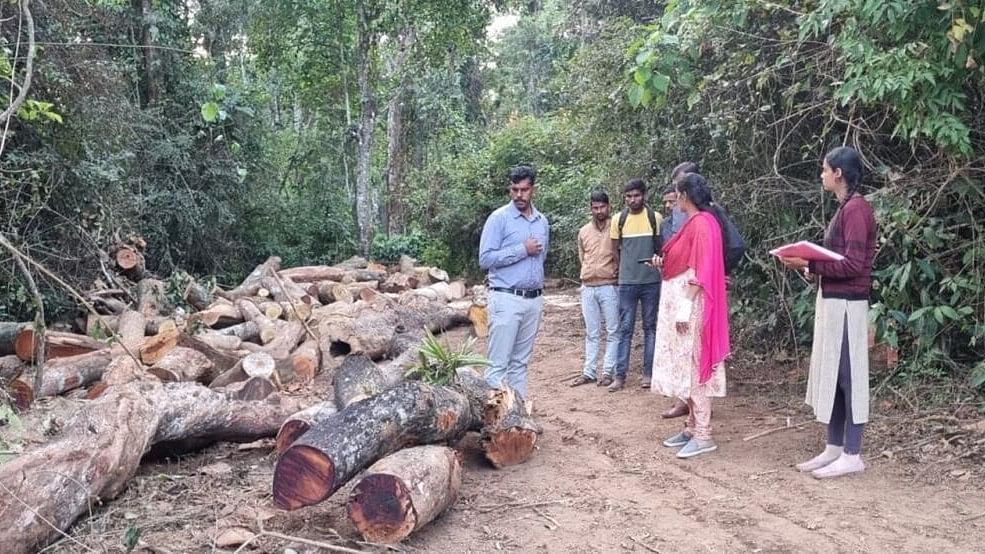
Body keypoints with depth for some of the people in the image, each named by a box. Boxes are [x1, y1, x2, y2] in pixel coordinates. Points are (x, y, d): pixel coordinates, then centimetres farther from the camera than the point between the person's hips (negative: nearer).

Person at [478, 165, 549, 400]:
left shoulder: (542, 221, 12)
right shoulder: (499, 218, -6)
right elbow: (485, 259, -13)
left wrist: (538, 287, 16)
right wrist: (522, 250, -13)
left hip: (534, 300, 6)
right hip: (506, 299, -6)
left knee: (521, 362, 11)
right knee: (498, 363, -6)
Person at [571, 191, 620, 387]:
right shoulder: (583, 232, 10)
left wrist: (617, 270, -5)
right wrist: (592, 272, 11)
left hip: (609, 286, -4)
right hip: (588, 288, 4)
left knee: (612, 331, 1)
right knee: (591, 333, 10)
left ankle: (608, 372, 7)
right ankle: (589, 372, 13)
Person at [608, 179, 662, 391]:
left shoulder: (655, 218, 0)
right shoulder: (618, 220, 3)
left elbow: (663, 248, 6)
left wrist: (658, 263, -4)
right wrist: (623, 270, 8)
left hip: (651, 281, 0)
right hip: (627, 282, 1)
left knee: (650, 327, 7)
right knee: (625, 328, 2)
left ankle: (648, 373, 13)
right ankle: (620, 375, 4)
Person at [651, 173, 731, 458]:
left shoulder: (702, 222, -15)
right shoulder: (694, 221, 15)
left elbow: (702, 270, -20)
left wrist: (685, 308, -22)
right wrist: (664, 263, 9)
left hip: (690, 304, -10)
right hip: (679, 301, 10)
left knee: (693, 365, -7)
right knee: (684, 366, 13)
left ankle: (703, 436, -2)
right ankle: (693, 426, 20)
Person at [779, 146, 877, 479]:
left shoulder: (856, 208, -14)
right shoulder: (845, 208, 16)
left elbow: (853, 264, -21)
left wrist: (808, 264, -19)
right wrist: (811, 267, 5)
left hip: (846, 305, -10)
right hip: (831, 301, 10)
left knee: (848, 376, -4)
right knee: (831, 375, 11)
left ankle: (852, 456, 4)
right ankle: (834, 448, 19)